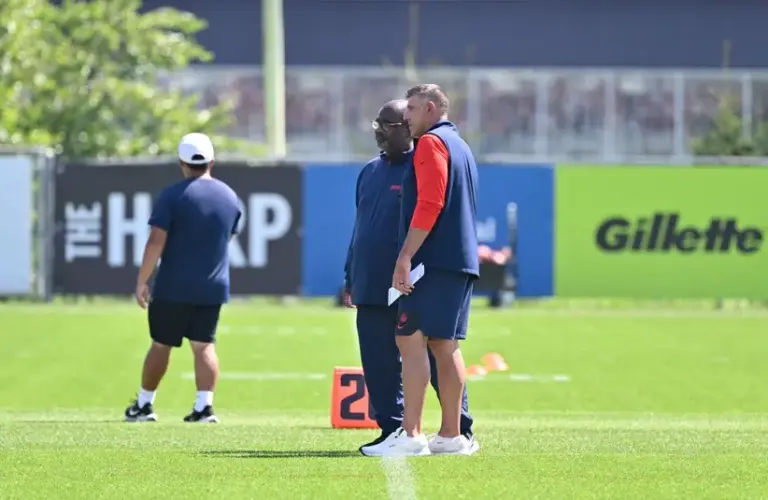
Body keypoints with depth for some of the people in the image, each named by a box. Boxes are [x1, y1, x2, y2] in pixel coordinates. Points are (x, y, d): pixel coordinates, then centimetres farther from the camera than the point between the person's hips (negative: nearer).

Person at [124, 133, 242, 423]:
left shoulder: (173, 196, -11)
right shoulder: (230, 197, 6)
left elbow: (156, 241, -14)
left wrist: (142, 281, -8)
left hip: (174, 287, -4)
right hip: (214, 287, 4)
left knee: (161, 345, 7)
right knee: (204, 345, 7)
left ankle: (144, 405, 17)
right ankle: (204, 407, -5)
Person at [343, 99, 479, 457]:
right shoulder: (370, 172, 16)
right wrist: (351, 277, 19)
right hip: (372, 290, 7)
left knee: (436, 359, -1)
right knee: (379, 366, 5)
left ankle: (461, 431, 7)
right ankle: (392, 430, 13)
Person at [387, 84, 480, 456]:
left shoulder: (431, 143, -7)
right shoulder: (460, 146, 22)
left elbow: (429, 204, -19)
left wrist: (405, 257, -21)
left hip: (434, 262, -10)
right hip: (461, 263, 10)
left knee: (411, 341, -11)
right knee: (445, 346, 10)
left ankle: (411, 435, -18)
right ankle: (451, 435, 9)